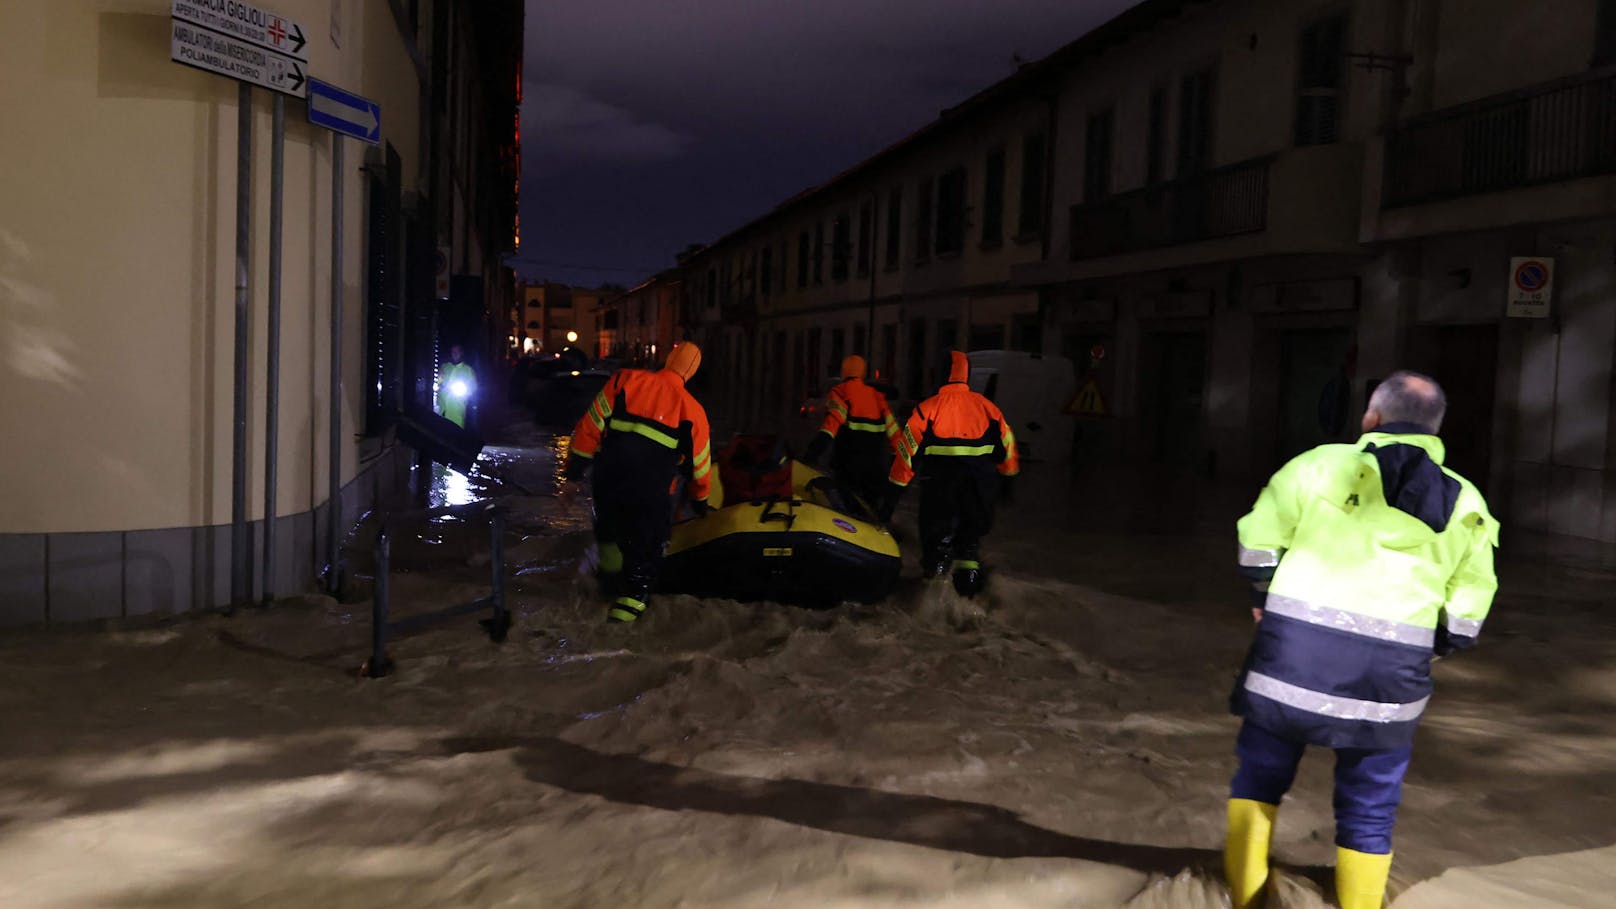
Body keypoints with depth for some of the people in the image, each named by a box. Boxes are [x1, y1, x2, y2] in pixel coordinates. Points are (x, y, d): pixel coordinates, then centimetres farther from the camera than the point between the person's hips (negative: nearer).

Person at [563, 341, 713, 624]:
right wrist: (700, 499, 25)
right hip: (652, 493, -3)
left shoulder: (625, 380, -2)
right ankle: (633, 596, 6)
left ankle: (612, 576, 47)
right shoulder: (692, 410, -3)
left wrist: (576, 462, 9)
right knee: (645, 545, 13)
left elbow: (592, 423, -1)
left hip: (608, 481, 3)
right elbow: (701, 463, 8)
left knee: (609, 529, 29)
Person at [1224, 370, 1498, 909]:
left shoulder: (1321, 465, 1)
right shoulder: (1465, 506, 10)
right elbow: (1465, 614, 10)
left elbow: (1259, 541, 3)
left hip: (1295, 648, -1)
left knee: (1260, 772, 15)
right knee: (1369, 808, 14)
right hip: (1392, 669, 2)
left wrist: (1268, 600, 19)